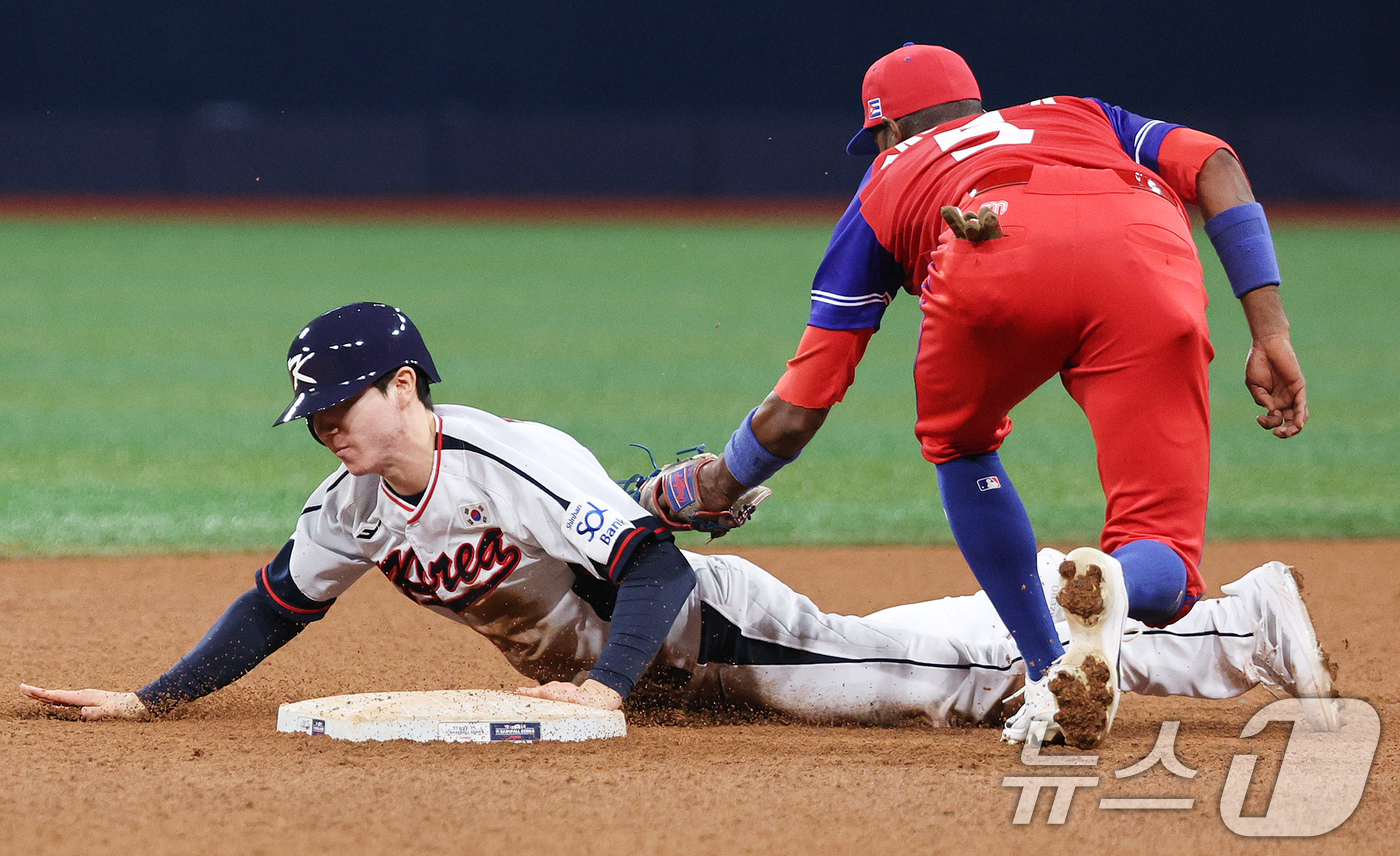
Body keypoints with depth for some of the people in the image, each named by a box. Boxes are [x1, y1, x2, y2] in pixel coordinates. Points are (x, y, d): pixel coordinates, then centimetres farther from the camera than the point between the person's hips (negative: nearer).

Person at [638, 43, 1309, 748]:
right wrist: (1270, 333, 16)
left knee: (958, 444, 33)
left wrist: (697, 491, 54)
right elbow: (1213, 162, 22)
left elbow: (795, 413, 37)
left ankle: (1052, 683, 17)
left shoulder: (887, 180, 39)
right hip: (1152, 259, 1)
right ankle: (1117, 581, -29)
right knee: (1163, 572, 8)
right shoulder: (1082, 116, 45)